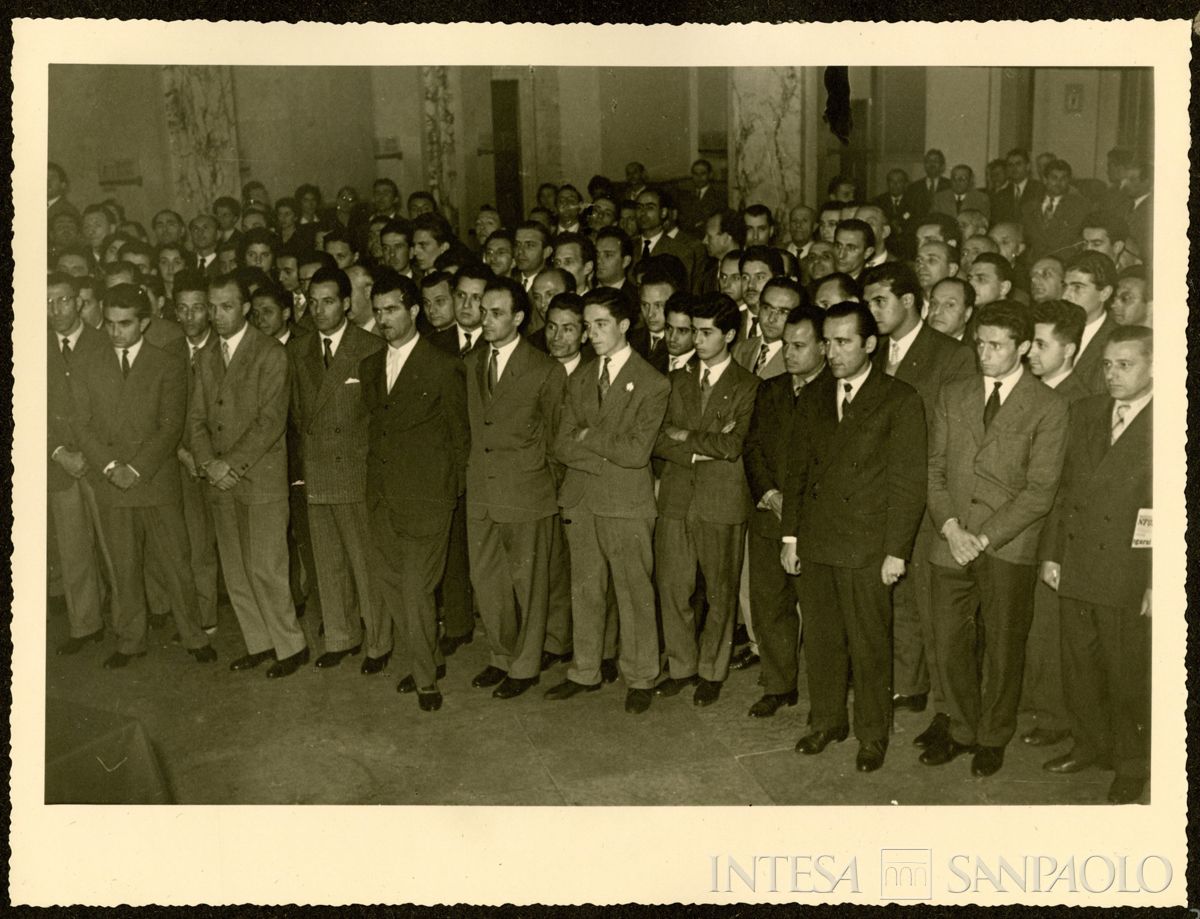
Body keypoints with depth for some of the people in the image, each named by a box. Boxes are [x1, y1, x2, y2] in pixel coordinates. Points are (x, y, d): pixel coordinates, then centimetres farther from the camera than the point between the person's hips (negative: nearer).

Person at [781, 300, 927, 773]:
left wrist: (896, 551, -10)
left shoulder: (900, 400, -5)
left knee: (869, 645, 5)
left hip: (866, 548, -5)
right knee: (820, 638, 13)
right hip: (814, 543, 5)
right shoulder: (813, 398, 11)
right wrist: (790, 534, 8)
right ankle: (827, 721, 30)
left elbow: (908, 481, -7)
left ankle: (872, 734, 21)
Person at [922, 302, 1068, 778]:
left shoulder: (1049, 406, -3)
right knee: (950, 646, 7)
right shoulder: (953, 396, 10)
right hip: (952, 544, 3)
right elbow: (934, 469, 8)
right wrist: (951, 527, -7)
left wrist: (984, 537, -13)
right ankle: (961, 729, 27)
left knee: (1001, 649, 8)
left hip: (1008, 547, -3)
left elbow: (1040, 491, -8)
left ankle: (992, 739, 26)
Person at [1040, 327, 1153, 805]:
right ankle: (1089, 744, 35)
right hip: (1075, 570, 5)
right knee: (1079, 667, 16)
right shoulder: (1085, 412, 8)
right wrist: (1051, 552, 9)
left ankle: (1131, 764, 27)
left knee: (1128, 676, 9)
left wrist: (1159, 582, -13)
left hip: (1129, 579, -5)